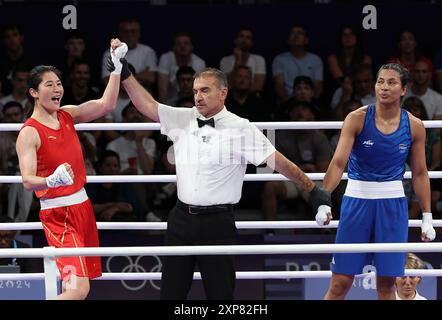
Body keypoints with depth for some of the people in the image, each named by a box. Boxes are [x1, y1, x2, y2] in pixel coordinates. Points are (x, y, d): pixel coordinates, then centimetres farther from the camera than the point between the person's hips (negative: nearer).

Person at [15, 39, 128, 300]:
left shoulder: (67, 115, 7)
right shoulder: (29, 133, -14)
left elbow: (106, 105, 3)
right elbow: (28, 181, -22)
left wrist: (117, 63, -3)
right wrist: (51, 181, -43)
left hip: (82, 205, 8)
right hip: (57, 213, -8)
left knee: (76, 285, 11)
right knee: (78, 289, -20)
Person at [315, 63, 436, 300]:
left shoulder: (414, 127, 1)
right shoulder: (357, 119, -7)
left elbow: (420, 174, 8)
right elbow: (338, 162, -14)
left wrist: (427, 217, 6)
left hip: (393, 204, 2)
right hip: (357, 199, -2)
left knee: (386, 283, 4)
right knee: (340, 282, -4)